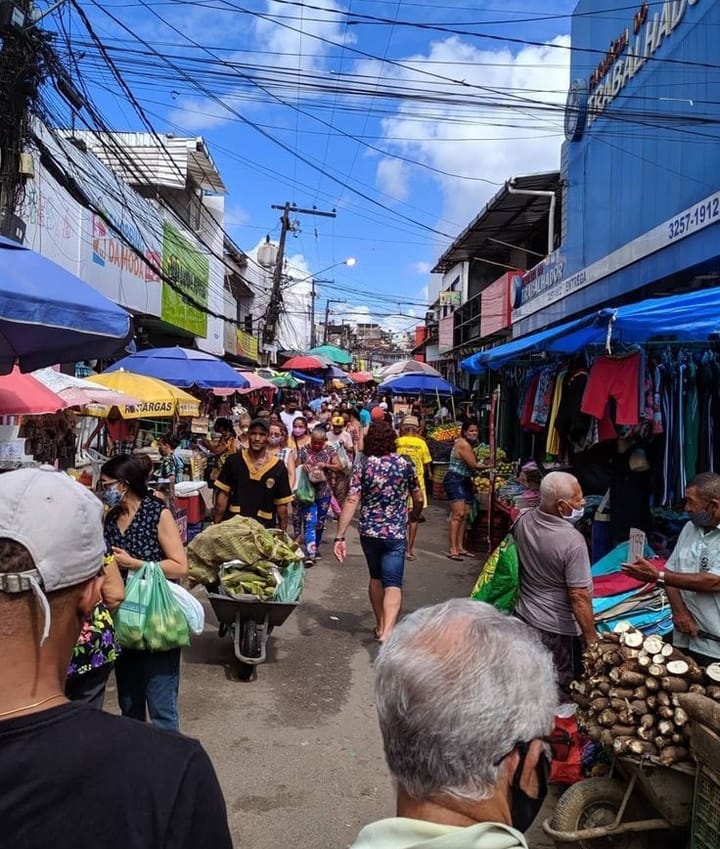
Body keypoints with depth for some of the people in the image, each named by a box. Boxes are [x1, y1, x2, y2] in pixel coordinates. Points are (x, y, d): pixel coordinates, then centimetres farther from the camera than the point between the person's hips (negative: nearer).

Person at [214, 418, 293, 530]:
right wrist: (217, 525, 0)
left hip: (264, 527, 0)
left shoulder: (278, 467, -4)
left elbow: (282, 505, 0)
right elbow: (223, 494, 3)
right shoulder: (233, 461, -1)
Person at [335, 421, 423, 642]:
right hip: (396, 534, -2)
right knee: (393, 584, -3)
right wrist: (413, 515, 30)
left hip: (369, 532, 2)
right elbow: (418, 500, 8)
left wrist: (340, 537, -15)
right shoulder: (405, 464, -2)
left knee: (376, 578, 22)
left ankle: (380, 625, 34)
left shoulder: (363, 466, -5)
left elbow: (351, 502, -14)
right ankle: (387, 630, -22)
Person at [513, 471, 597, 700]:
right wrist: (591, 638, -15)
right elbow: (579, 597, -24)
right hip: (557, 629, -7)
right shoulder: (572, 541, -28)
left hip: (523, 615, 7)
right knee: (561, 692, 13)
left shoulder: (523, 521, -7)